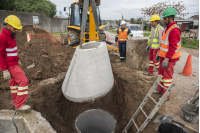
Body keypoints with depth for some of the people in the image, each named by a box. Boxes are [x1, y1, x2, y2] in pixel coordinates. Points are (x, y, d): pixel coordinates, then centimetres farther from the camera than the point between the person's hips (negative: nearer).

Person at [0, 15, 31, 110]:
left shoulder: (11, 36, 7)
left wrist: (18, 60, 21)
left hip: (14, 63, 10)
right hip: (10, 66, -10)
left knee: (14, 82, 19)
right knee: (23, 81, -11)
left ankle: (16, 100, 36)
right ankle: (19, 105, -2)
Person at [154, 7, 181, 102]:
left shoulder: (174, 30, -20)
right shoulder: (167, 28, 12)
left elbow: (173, 47, -25)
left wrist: (167, 59, -27)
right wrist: (159, 54, 21)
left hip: (169, 58, -10)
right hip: (163, 56, 10)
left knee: (167, 76, -1)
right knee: (162, 73, 19)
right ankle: (160, 90, 35)